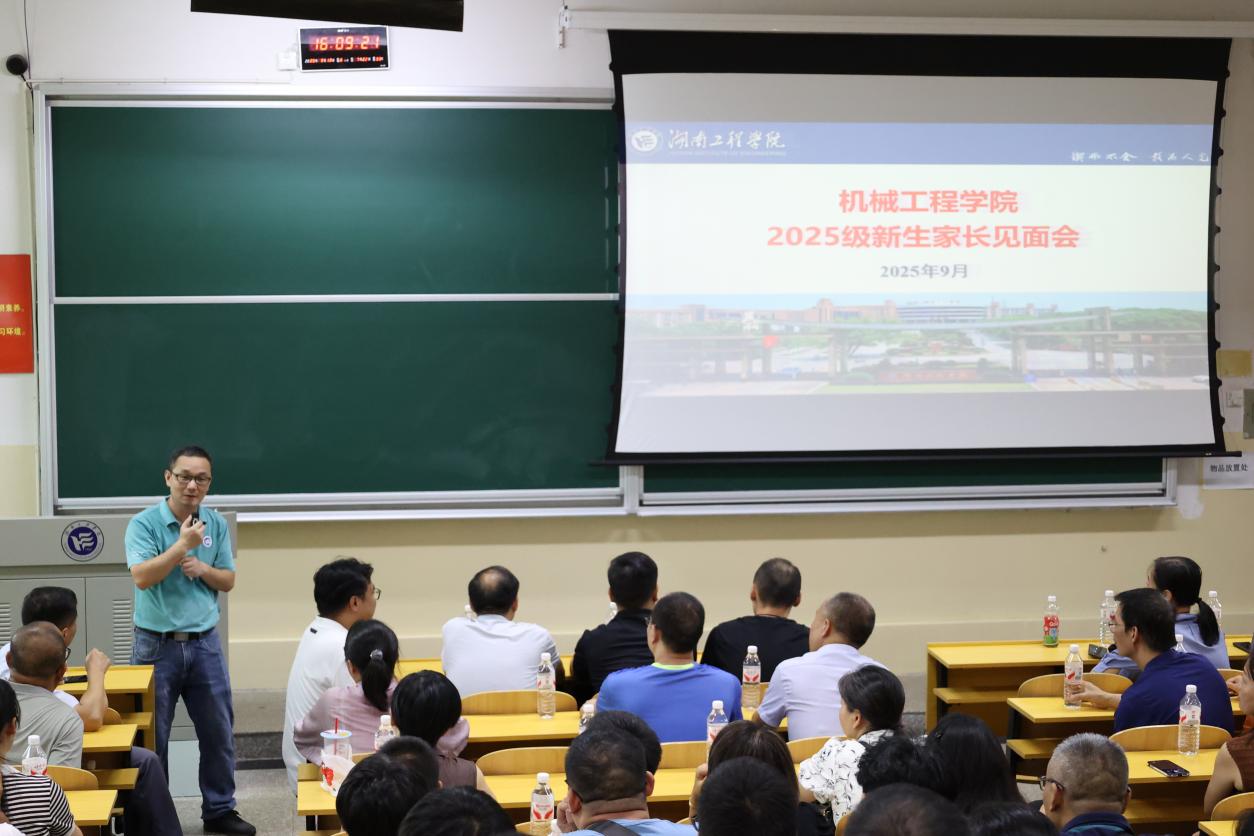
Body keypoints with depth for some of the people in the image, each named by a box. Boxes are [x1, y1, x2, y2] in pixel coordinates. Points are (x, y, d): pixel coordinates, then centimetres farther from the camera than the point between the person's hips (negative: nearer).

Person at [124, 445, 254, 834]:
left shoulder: (217, 524, 4)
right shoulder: (143, 523, -10)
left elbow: (228, 582, 8)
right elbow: (141, 577, -21)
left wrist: (202, 568, -11)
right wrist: (183, 544, -25)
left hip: (204, 642, 4)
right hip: (156, 644, -4)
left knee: (219, 731, 9)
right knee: (151, 738, 4)